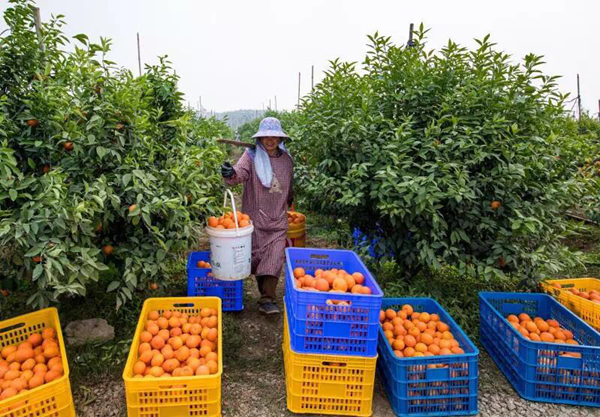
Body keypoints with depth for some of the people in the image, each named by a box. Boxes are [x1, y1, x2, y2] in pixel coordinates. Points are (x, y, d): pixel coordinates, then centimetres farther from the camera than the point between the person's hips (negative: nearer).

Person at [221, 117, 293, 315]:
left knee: (274, 257, -5)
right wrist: (230, 174, -46)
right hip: (255, 216, -2)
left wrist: (289, 201, 26)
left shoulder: (286, 158, 6)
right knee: (257, 255, 7)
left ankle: (267, 300, -2)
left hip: (278, 219, 2)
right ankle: (266, 293, 26)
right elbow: (240, 173, -25)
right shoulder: (251, 156, -5)